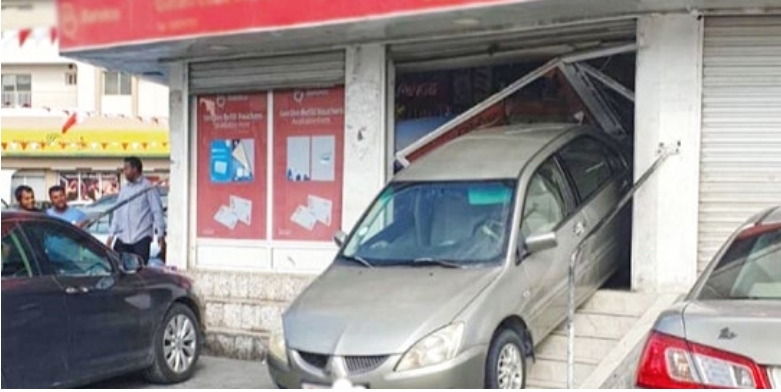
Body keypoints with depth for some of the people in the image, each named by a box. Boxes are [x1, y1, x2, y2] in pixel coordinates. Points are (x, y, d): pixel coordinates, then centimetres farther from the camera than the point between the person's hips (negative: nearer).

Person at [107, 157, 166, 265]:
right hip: (123, 238, 6)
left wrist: (161, 234, -13)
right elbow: (117, 213, 20)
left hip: (141, 237, -6)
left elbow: (157, 211, -7)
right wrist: (111, 234, 15)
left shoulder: (148, 187, -3)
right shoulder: (124, 189, 17)